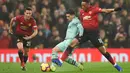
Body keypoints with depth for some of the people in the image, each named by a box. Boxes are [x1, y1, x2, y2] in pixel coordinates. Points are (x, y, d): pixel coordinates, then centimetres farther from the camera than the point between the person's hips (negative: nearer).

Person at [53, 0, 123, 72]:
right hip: (85, 32, 4)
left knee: (102, 49, -1)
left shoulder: (94, 9, -12)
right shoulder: (81, 12, 5)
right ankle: (61, 61, -12)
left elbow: (104, 10, -28)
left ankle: (115, 65, 15)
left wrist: (114, 9, -43)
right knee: (73, 43, -12)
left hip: (94, 33, -4)